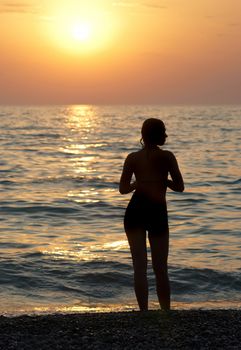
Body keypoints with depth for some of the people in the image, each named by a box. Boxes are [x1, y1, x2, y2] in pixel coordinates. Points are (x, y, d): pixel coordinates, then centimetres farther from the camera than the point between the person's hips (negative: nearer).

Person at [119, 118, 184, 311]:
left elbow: (123, 188, 3)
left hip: (135, 211, 2)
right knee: (161, 269, 10)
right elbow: (179, 187, -3)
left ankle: (144, 312, 2)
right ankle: (166, 311, 13)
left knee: (140, 266, 5)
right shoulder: (167, 157, -5)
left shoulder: (133, 158, 1)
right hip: (158, 213, -2)